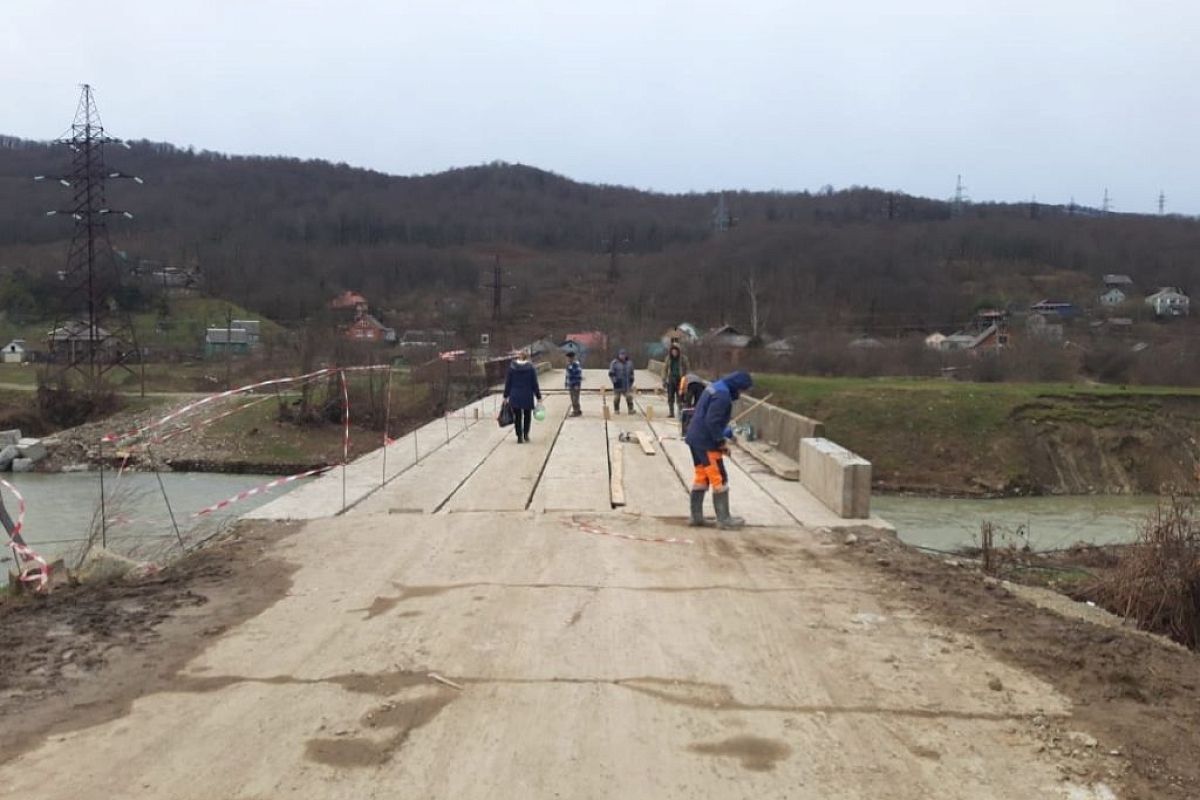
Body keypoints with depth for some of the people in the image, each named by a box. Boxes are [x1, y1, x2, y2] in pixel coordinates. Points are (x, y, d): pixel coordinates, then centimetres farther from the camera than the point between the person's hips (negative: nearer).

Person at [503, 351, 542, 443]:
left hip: (515, 397, 0)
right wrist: (538, 397, 5)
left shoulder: (511, 367, -3)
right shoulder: (531, 368, -5)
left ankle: (519, 437, 6)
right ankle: (526, 434, 15)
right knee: (527, 415, 19)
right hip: (527, 397, 0)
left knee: (517, 417, 8)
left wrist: (506, 396, 8)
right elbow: (534, 384, -2)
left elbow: (508, 383, 1)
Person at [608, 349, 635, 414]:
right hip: (618, 384, -3)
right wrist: (614, 380, -13)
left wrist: (631, 379, 9)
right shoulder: (614, 363, -9)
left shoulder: (629, 363, 7)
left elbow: (631, 372, 18)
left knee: (629, 396, 0)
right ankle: (616, 410, 15)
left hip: (627, 384, 3)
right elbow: (611, 373, -8)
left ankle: (631, 409, 7)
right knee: (616, 397, 4)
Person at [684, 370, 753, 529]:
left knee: (701, 477, 15)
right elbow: (712, 422, -24)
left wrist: (727, 433, 12)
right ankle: (724, 519, 3)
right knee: (719, 479, -2)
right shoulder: (722, 395, -19)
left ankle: (696, 516, 20)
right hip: (706, 442, -10)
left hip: (696, 439, 10)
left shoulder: (715, 388, 14)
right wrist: (721, 442, -14)